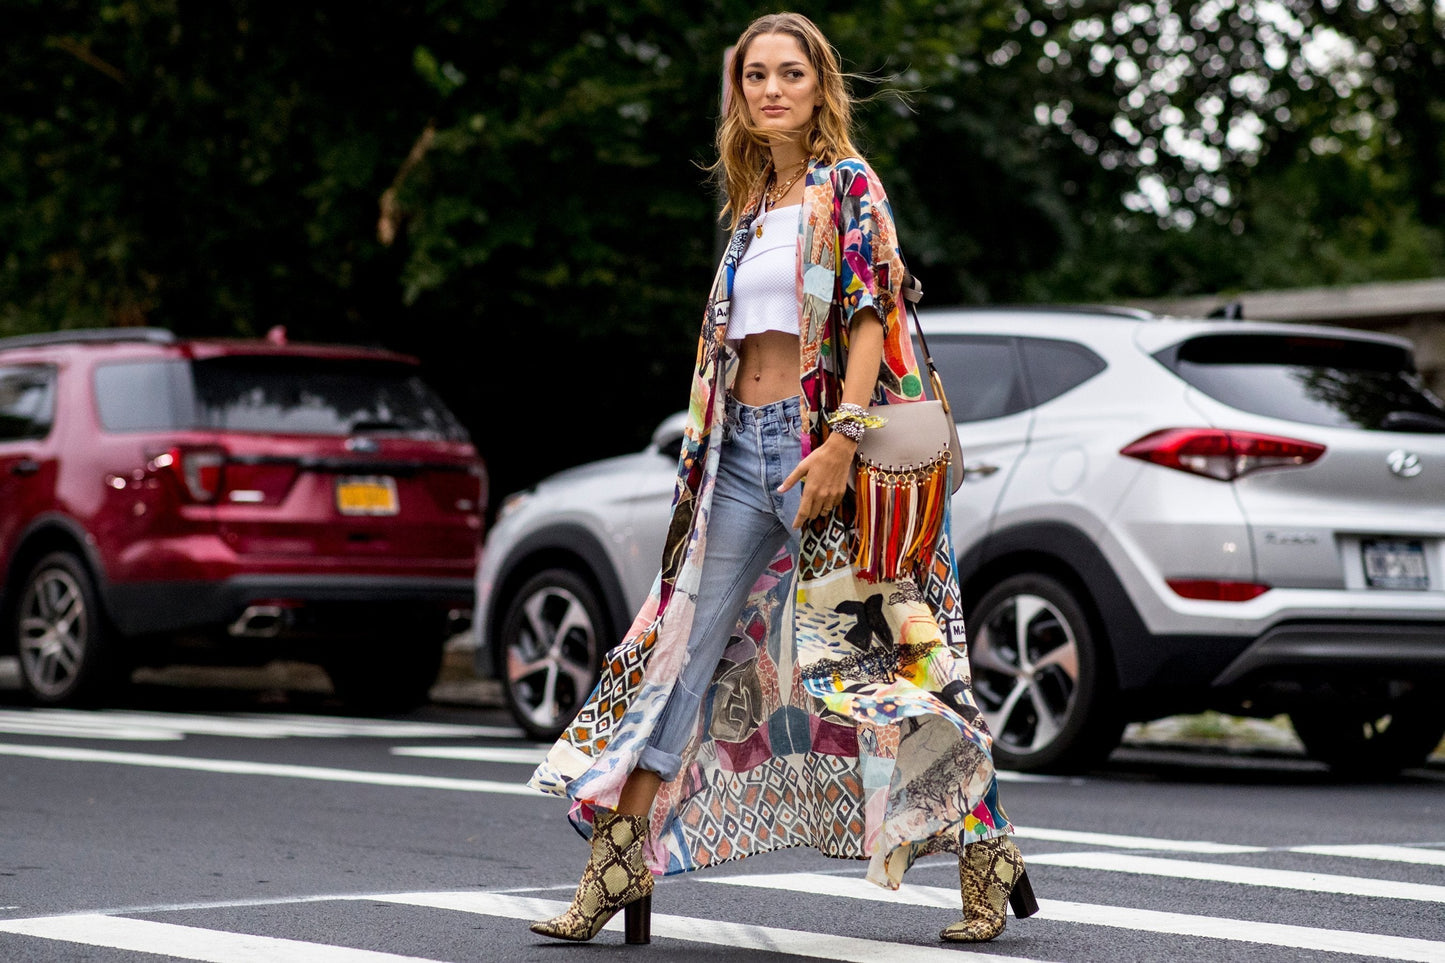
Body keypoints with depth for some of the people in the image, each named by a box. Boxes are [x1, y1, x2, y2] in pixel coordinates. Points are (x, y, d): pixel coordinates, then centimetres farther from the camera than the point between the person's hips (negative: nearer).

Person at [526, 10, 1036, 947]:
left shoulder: (848, 184, -2)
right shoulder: (752, 203, 18)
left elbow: (871, 314, -12)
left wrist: (841, 442, -21)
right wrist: (708, 451, 15)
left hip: (820, 442, -7)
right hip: (740, 449, 7)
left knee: (864, 649, -6)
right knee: (682, 653, 3)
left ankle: (986, 853, 4)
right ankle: (620, 862, 5)